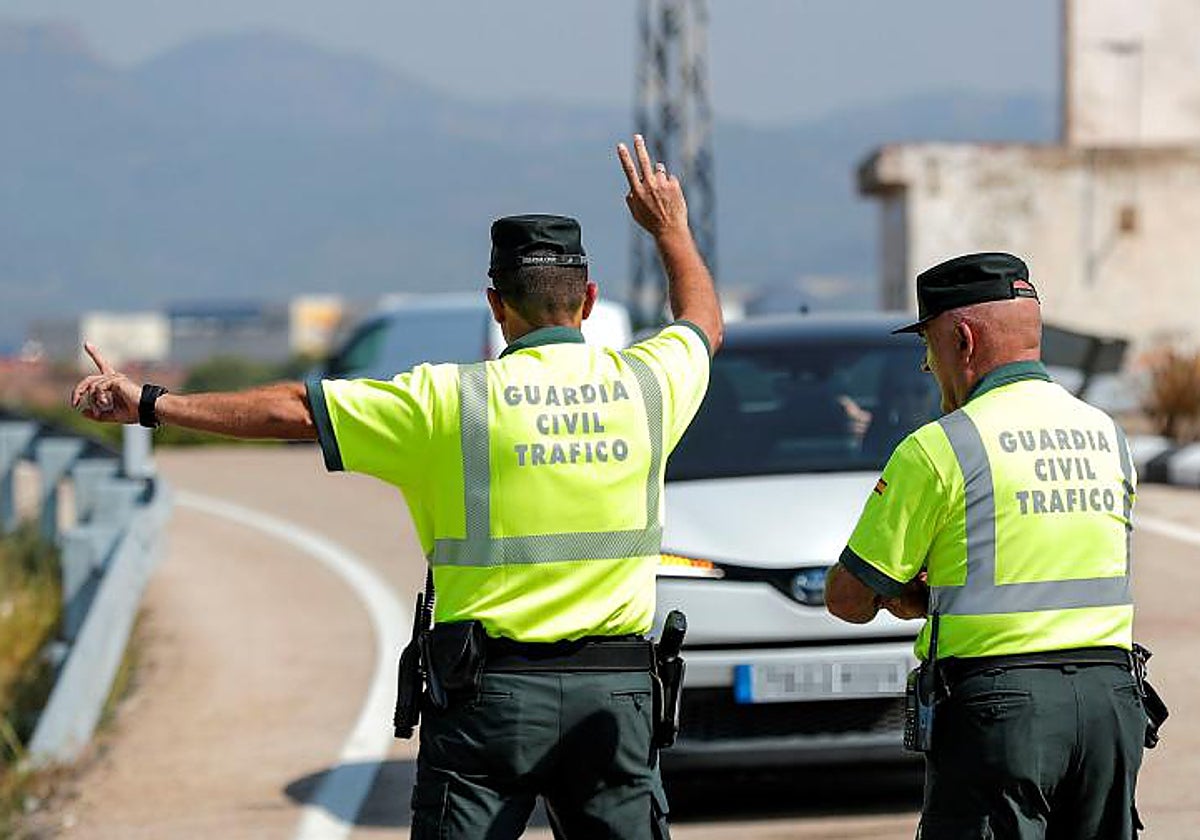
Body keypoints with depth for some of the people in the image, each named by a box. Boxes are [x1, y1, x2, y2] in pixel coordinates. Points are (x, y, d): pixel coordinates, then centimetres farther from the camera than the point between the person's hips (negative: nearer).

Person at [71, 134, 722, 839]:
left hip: (490, 691, -2)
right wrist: (671, 225, 43)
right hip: (616, 693, 2)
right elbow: (704, 322, 27)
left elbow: (293, 410, -3)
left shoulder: (451, 400, -6)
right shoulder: (645, 384, 3)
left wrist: (150, 404, 4)